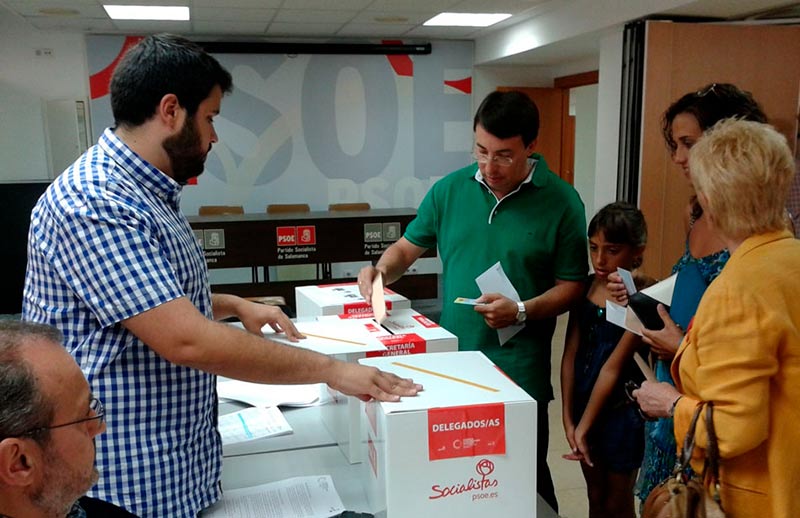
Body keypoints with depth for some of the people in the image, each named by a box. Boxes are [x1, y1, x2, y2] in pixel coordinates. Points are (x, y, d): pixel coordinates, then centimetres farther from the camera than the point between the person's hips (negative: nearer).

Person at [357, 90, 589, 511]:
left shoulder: (561, 201, -6)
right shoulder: (449, 190, 2)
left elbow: (571, 285, -3)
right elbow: (408, 247, 12)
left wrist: (522, 312, -18)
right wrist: (381, 271, -8)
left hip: (519, 370, -3)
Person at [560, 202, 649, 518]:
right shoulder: (586, 287, -2)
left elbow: (613, 367, -18)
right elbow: (571, 354, -3)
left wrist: (584, 426, -15)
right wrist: (568, 418, -6)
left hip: (620, 411, -5)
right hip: (584, 403, 5)